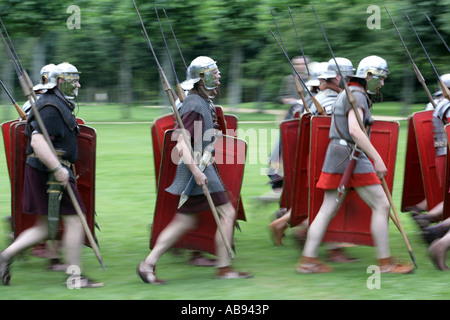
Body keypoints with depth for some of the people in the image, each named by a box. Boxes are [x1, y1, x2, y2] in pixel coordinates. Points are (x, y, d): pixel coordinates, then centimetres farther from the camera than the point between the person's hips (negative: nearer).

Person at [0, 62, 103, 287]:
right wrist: (57, 169, -30)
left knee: (44, 227, 12)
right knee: (74, 221, -6)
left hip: (45, 171, 11)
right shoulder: (52, 108, -16)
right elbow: (38, 142, -26)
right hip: (49, 172, -11)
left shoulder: (59, 105, 18)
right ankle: (75, 276, -2)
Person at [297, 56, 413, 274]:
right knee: (381, 205, -4)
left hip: (336, 156, 10)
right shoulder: (357, 96, -11)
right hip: (351, 157, -10)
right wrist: (377, 159, -27)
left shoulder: (346, 94, 20)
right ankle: (385, 262, -2)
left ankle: (308, 259, 5)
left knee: (328, 210, 7)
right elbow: (355, 130, -25)